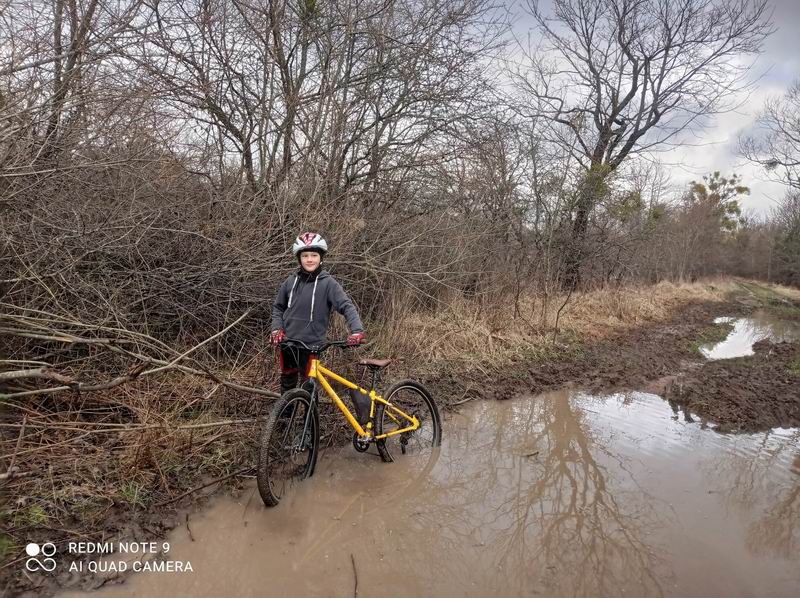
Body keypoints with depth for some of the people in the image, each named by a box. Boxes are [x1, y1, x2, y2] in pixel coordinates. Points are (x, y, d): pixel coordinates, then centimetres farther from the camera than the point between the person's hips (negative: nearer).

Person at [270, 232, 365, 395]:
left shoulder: (328, 283, -9)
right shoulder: (291, 281, 3)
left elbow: (347, 306, -16)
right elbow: (278, 307, 15)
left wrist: (357, 330, -32)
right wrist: (276, 329, -2)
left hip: (311, 345, -4)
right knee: (287, 386, 15)